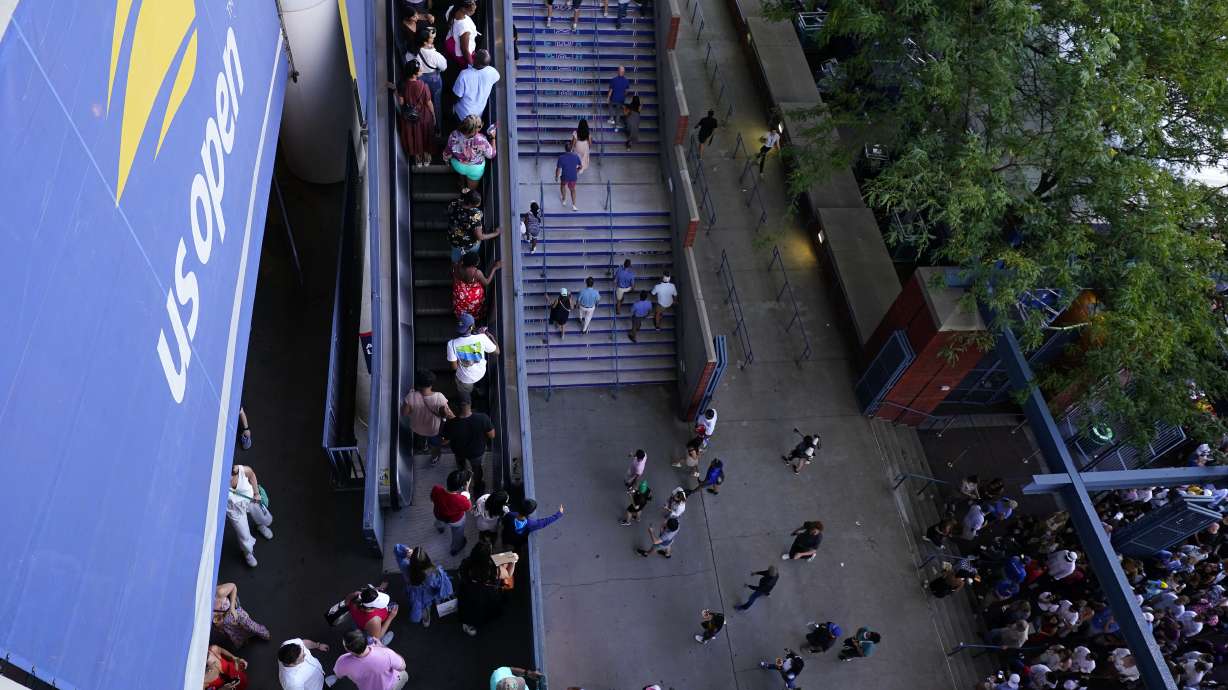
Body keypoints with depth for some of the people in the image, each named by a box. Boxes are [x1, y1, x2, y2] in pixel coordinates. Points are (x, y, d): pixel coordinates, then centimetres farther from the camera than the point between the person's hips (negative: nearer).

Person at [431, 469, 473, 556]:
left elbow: (432, 500, -11)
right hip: (456, 521, -3)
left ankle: (440, 528, 75)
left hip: (439, 516, 3)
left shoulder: (436, 490, -37)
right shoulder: (461, 500, -45)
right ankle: (455, 549, 61)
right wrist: (466, 490, -18)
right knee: (458, 535, 34)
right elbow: (468, 508, -19)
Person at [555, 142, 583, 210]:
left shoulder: (561, 157, -22)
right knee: (573, 189, 23)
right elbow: (580, 166, -1)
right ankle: (573, 205, 22)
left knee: (563, 186, 30)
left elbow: (558, 169, -16)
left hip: (564, 177, -1)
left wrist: (556, 177, 0)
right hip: (574, 177, 1)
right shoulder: (576, 156, -14)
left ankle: (564, 200, 47)